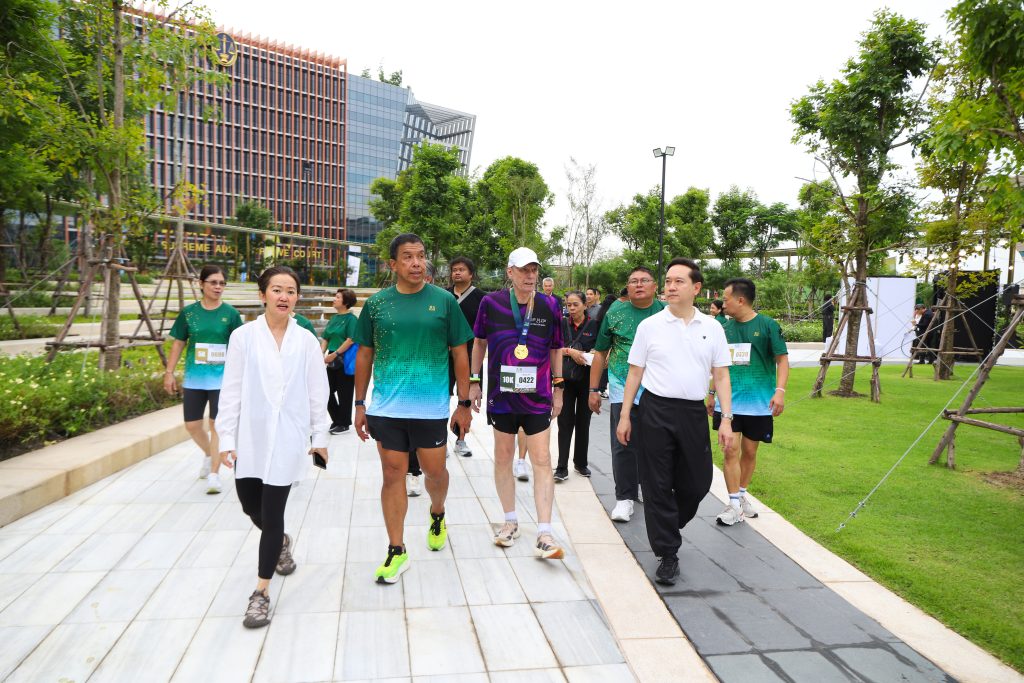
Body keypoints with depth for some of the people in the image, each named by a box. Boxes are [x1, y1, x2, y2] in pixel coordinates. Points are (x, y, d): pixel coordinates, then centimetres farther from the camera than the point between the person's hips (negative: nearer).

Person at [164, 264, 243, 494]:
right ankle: (209, 455, 38)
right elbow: (178, 343, 9)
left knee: (217, 424, -2)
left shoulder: (230, 313, -2)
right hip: (193, 378, 3)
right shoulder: (189, 312, 3)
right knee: (192, 425, 9)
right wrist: (169, 372, 6)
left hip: (222, 378, -3)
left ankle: (214, 473, 7)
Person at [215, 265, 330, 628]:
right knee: (250, 505, 16)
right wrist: (226, 438, -3)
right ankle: (281, 542, 49)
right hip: (250, 437, 2)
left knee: (272, 513, -1)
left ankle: (261, 593, 13)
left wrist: (320, 436, 4)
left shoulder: (306, 341, -2)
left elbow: (317, 392, 3)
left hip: (287, 438, -2)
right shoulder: (243, 336, -3)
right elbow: (231, 391, -1)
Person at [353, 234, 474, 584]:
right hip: (386, 409, 1)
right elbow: (364, 355, 9)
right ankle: (397, 551, 20)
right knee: (393, 475, 7)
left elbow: (460, 354, 2)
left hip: (432, 408, -1)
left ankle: (437, 514, 43)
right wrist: (360, 404, 6)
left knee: (435, 471, 10)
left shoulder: (444, 301, -1)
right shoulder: (376, 304, 3)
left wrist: (464, 404, 0)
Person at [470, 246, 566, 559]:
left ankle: (544, 534, 0)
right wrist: (474, 381, 7)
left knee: (542, 461, -5)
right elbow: (479, 342, 9)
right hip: (501, 393, 1)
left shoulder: (549, 306, 0)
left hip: (537, 396, 0)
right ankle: (510, 521, 28)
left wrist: (557, 387, 11)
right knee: (502, 457, 10)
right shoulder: (491, 302, -2)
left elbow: (556, 349, 11)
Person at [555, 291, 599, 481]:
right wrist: (570, 351, -15)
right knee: (565, 423, 0)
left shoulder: (594, 325, 0)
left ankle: (580, 463, 25)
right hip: (565, 379, 0)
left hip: (586, 380, 0)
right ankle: (562, 468, 3)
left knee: (583, 422, 10)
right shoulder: (562, 324, 4)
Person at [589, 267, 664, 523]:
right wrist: (594, 389, 3)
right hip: (623, 389, -1)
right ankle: (625, 497, 10)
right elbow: (600, 353, 5)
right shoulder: (616, 312, 1)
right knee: (623, 445, -1)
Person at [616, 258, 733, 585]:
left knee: (697, 484, 9)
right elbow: (635, 373, 4)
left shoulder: (712, 328, 4)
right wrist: (625, 416, 3)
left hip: (694, 413, 2)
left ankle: (667, 528, 38)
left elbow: (721, 375, 6)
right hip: (655, 411, -2)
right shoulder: (649, 326, 1)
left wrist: (726, 419, -1)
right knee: (658, 485, 2)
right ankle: (668, 554, 15)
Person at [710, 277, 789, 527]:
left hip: (759, 403, -2)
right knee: (731, 451, -5)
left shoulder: (767, 325, -5)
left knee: (749, 452, 10)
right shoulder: (726, 329, 6)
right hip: (728, 401, 2)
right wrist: (712, 393, 18)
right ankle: (734, 504, 2)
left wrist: (780, 390, -17)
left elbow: (782, 359, -5)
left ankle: (741, 495, 29)